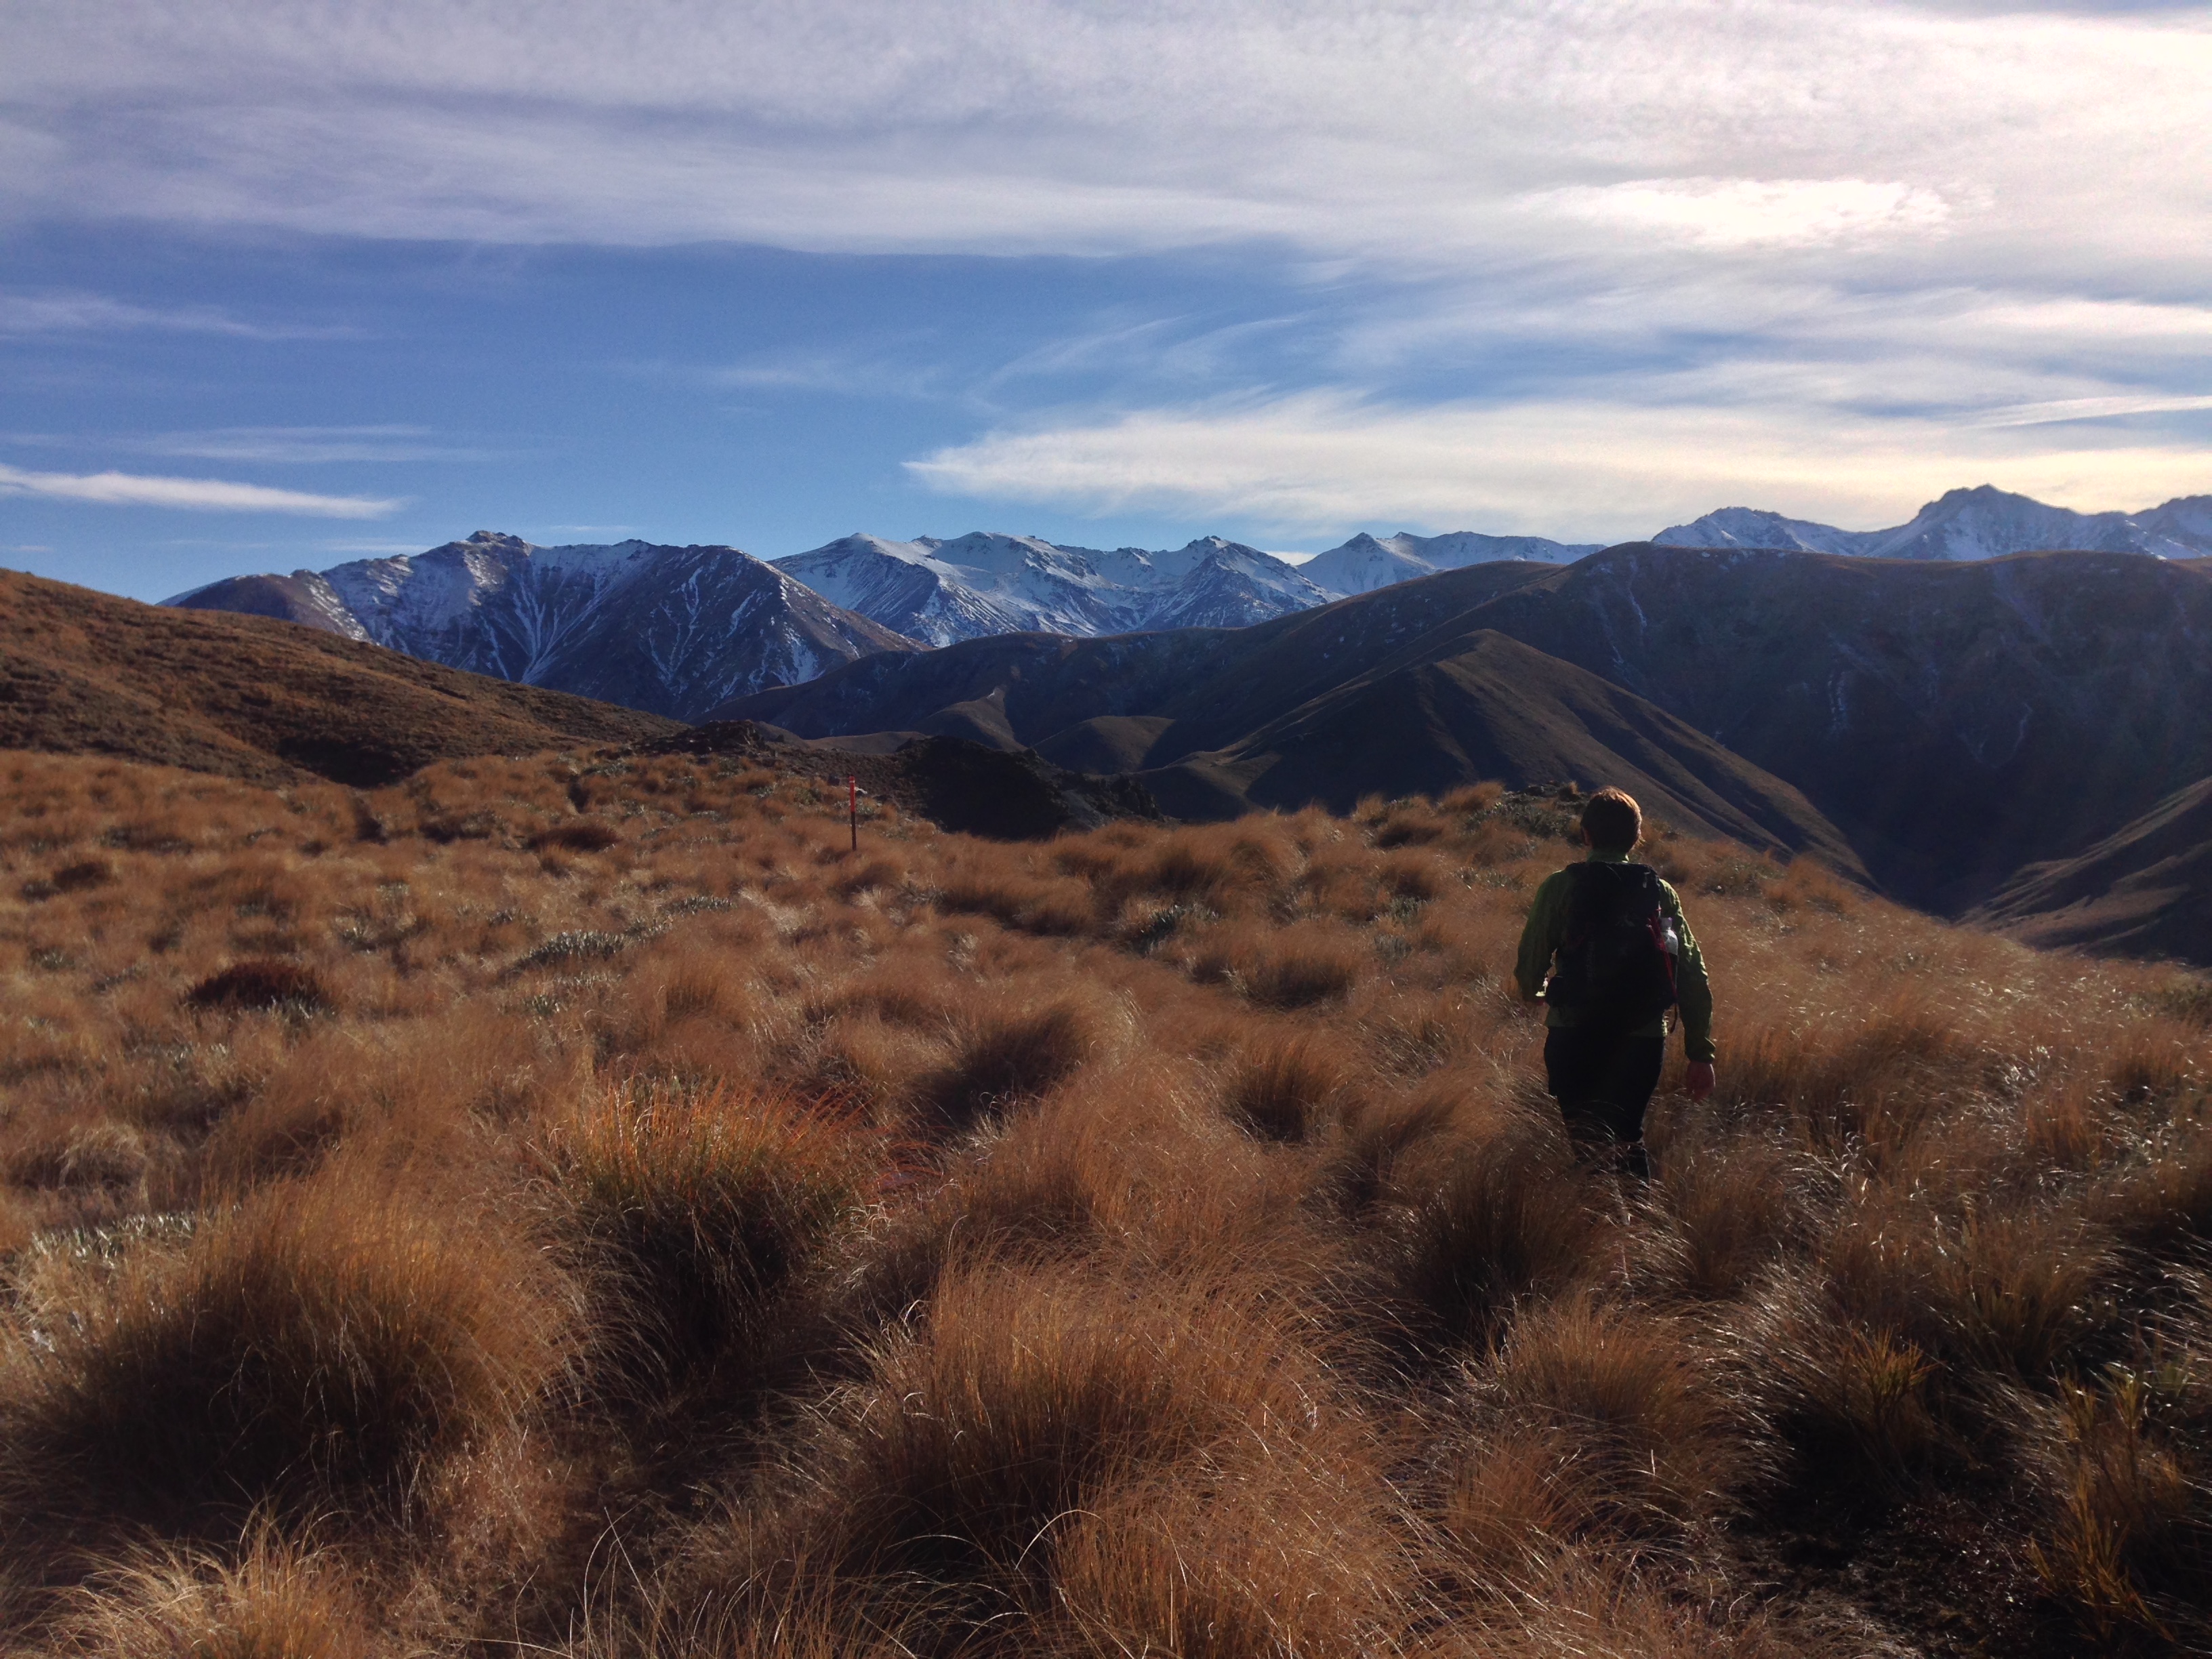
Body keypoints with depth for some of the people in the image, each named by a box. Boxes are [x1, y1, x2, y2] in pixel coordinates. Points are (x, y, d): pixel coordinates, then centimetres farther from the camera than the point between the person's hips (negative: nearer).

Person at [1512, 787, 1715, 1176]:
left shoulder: (1559, 887, -3)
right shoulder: (1661, 893, 6)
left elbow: (1530, 962, -4)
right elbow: (1693, 978, 4)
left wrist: (1533, 991, 20)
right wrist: (1700, 1053, 9)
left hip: (1574, 1038, -3)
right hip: (1644, 1041, 3)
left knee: (1585, 1141, 6)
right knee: (1626, 1137, 20)